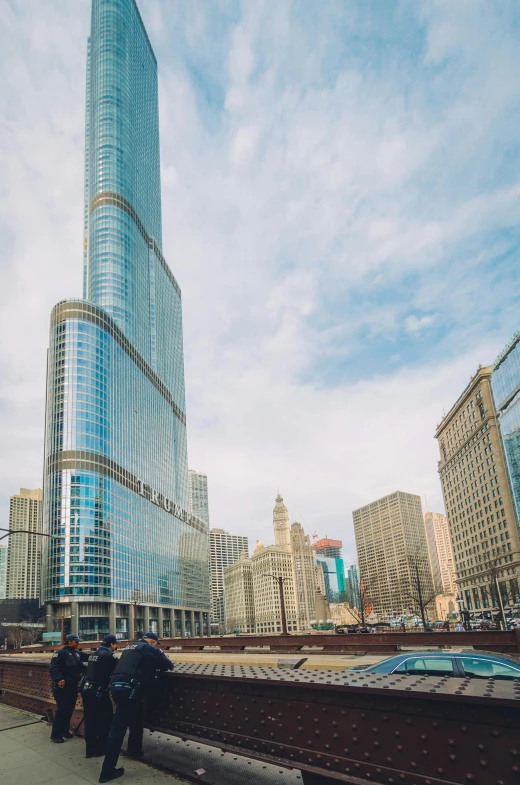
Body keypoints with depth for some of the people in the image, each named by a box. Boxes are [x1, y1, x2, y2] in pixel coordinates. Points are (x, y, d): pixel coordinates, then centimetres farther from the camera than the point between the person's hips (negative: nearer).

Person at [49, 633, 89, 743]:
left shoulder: (77, 654, 14)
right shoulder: (60, 653, -12)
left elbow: (88, 657, 17)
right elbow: (53, 668, -22)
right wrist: (58, 679, -35)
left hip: (73, 686, 8)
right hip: (62, 687, -8)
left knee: (69, 709, 12)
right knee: (62, 709, -8)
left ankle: (65, 730, 24)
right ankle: (55, 734, 0)